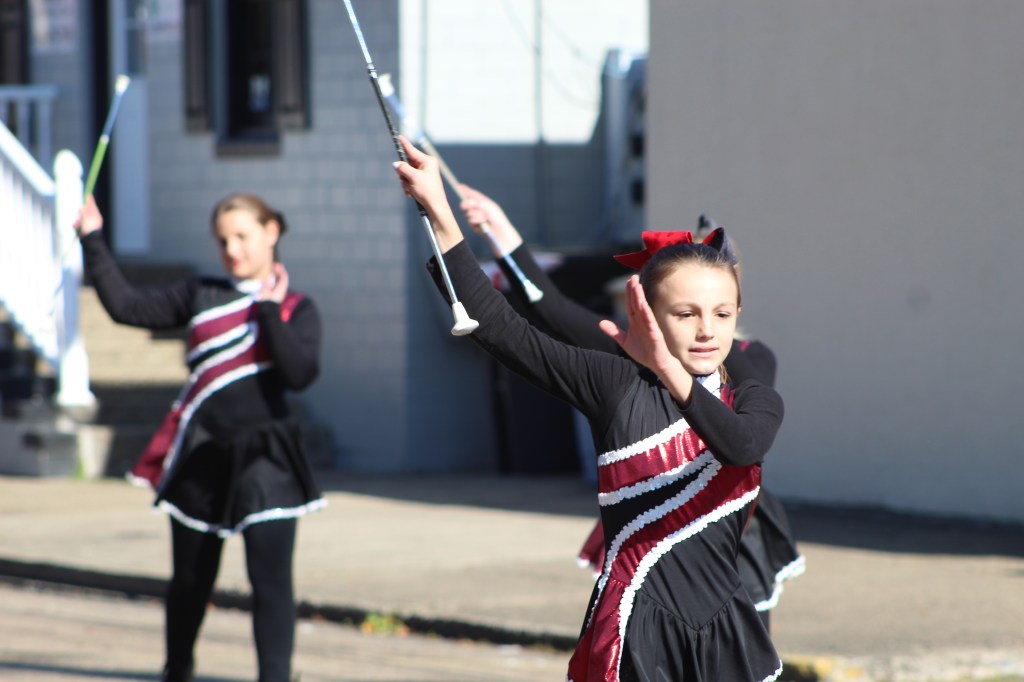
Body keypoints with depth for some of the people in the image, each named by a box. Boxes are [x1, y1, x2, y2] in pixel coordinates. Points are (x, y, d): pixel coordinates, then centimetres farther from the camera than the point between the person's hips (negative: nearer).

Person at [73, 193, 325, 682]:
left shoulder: (296, 309, 1)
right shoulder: (201, 296, 8)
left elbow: (301, 373, -15)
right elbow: (127, 307, 7)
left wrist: (269, 311, -14)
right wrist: (93, 242, 6)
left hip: (264, 457, -3)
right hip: (202, 456, 3)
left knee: (270, 578, -13)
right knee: (190, 580, 14)